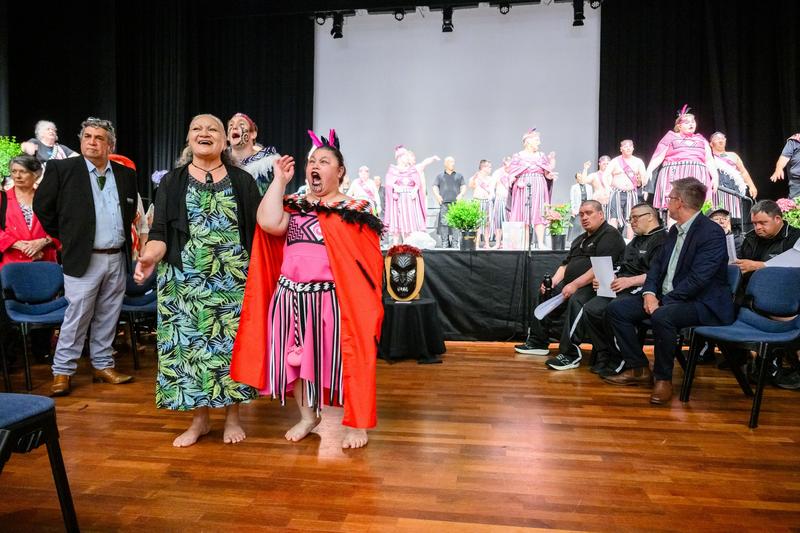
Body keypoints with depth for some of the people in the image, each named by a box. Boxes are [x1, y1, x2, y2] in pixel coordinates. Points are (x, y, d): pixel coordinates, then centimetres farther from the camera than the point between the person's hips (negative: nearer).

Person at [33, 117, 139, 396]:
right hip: (83, 258, -4)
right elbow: (42, 206, 4)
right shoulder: (61, 169, -3)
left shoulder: (126, 174, 8)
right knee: (77, 317, 0)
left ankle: (103, 365, 24)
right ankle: (62, 371, 14)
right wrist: (65, 237, 5)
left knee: (108, 318, 11)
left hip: (118, 258, 4)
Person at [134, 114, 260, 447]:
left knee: (232, 341, 2)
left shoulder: (242, 181, 6)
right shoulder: (172, 182, 8)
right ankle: (199, 418, 20)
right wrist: (149, 257, -20)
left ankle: (232, 415, 19)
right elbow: (160, 232, 1)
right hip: (185, 280, 1)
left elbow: (257, 230, 4)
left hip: (234, 280, -1)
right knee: (189, 342, 4)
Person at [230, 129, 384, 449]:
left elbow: (368, 261, -3)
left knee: (344, 357, 2)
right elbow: (269, 224, -11)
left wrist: (364, 303, -11)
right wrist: (280, 180, -3)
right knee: (297, 356, 13)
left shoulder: (355, 209, 0)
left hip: (335, 298, -4)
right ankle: (308, 416, 33)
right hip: (292, 296, 4)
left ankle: (356, 423, 20)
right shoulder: (293, 205, 11)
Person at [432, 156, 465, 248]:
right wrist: (437, 195, -9)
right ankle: (444, 244, -8)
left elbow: (463, 186, 13)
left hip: (456, 202, 0)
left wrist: (461, 194, -8)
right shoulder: (439, 176, 21)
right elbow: (434, 187, 11)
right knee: (443, 222, -9)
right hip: (444, 203, 0)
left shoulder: (459, 175, 22)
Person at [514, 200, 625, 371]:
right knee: (544, 294, 8)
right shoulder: (580, 240, 25)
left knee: (575, 301, -36)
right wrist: (553, 282, 3)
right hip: (571, 285, 10)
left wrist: (575, 284, -26)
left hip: (593, 286, -10)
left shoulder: (609, 235, -6)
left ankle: (570, 354, -34)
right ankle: (538, 342, 11)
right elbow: (566, 264, 22)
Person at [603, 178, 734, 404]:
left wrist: (662, 302, -23)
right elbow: (657, 264, 12)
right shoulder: (675, 230, 12)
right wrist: (649, 292, -6)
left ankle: (663, 378, -16)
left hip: (703, 303, -9)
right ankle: (638, 369, 5)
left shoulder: (712, 232, -15)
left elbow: (697, 279, -24)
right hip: (666, 297, 9)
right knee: (616, 308, -4)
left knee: (661, 316, -38)